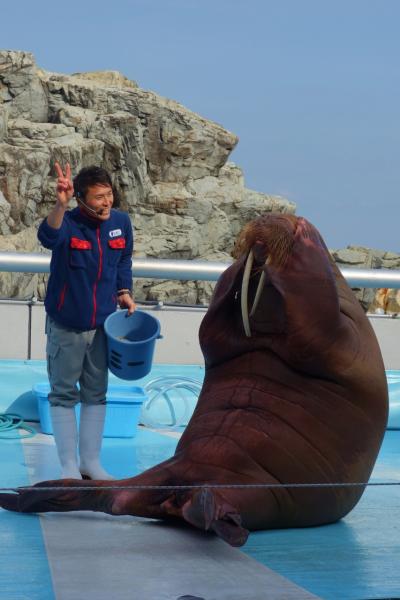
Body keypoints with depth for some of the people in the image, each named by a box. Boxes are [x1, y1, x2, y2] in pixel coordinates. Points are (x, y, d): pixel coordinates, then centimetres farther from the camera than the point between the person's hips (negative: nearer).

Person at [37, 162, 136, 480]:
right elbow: (49, 237, -45)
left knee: (96, 394, 13)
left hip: (102, 325, 4)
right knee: (63, 395, 6)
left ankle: (91, 463, 25)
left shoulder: (121, 222, -5)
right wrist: (61, 204, -61)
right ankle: (70, 466, 15)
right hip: (65, 326, -4)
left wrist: (124, 292, 0)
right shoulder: (68, 222, -20)